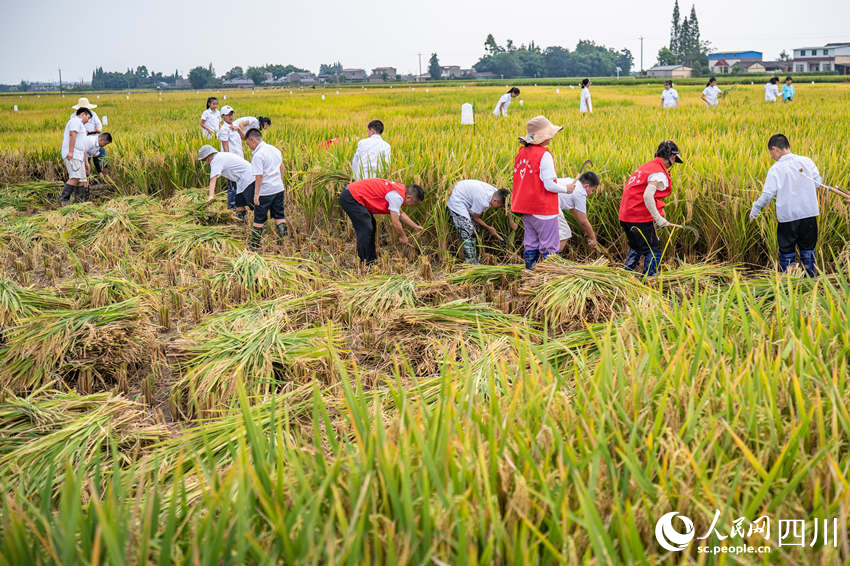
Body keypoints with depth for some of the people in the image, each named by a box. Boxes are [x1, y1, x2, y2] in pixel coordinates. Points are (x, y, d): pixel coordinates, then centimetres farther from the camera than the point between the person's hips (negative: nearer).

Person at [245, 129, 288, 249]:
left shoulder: (258, 155, -18)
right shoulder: (275, 149, 6)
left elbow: (259, 176, -21)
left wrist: (256, 194, -16)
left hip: (265, 191, -6)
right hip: (279, 188, 7)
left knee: (259, 219, 6)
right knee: (279, 215, 16)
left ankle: (255, 244, 14)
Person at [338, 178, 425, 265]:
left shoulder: (397, 190, 13)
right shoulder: (397, 196, -18)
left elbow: (400, 213, 28)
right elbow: (395, 223, -14)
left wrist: (415, 227, 29)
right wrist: (403, 236, 2)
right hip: (351, 198, -11)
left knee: (371, 227, 16)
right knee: (365, 229, -14)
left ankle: (371, 260, 22)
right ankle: (364, 263, -10)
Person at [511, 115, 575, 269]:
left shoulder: (522, 152, 7)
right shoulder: (544, 155, -17)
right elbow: (549, 185, -19)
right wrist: (566, 189, -3)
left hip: (525, 206, 8)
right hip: (543, 209, -8)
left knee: (530, 242, 14)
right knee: (549, 246, 1)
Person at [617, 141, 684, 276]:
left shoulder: (646, 167, 15)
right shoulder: (659, 174, -14)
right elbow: (647, 196, -28)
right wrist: (658, 218, -26)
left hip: (625, 216, 9)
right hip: (640, 218, -9)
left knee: (636, 247, 26)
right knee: (654, 250, 2)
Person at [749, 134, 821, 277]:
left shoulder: (776, 169, -10)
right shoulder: (807, 161, 0)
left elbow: (767, 195, -13)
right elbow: (818, 183, 9)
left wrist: (754, 211, 0)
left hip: (788, 216, -3)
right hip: (809, 213, 3)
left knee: (787, 251, 10)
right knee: (808, 250, 16)